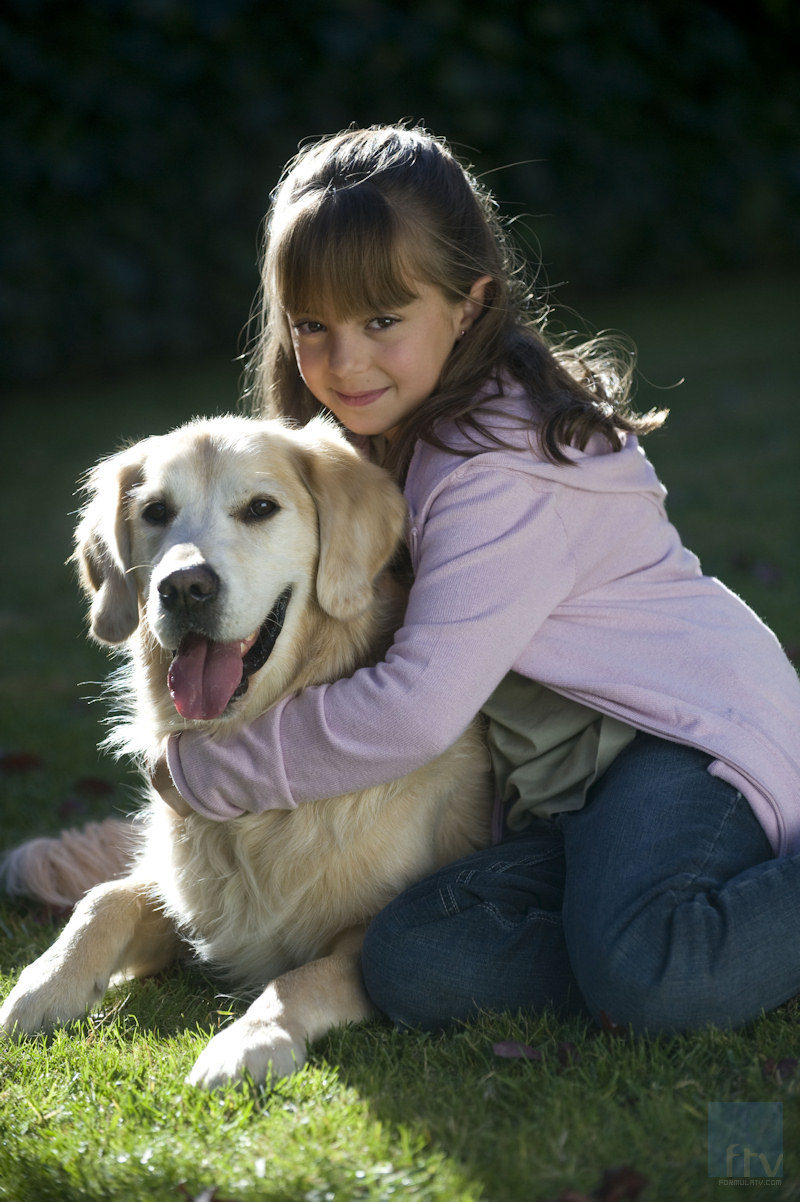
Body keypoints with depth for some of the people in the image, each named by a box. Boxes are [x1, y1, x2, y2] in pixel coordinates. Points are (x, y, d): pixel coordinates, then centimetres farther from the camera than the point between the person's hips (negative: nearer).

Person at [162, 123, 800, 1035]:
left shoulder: (506, 470, -19)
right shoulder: (387, 442, 10)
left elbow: (417, 710, -24)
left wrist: (204, 767, -14)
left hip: (686, 731, -8)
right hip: (570, 793, 9)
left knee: (643, 976, -37)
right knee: (411, 967, -18)